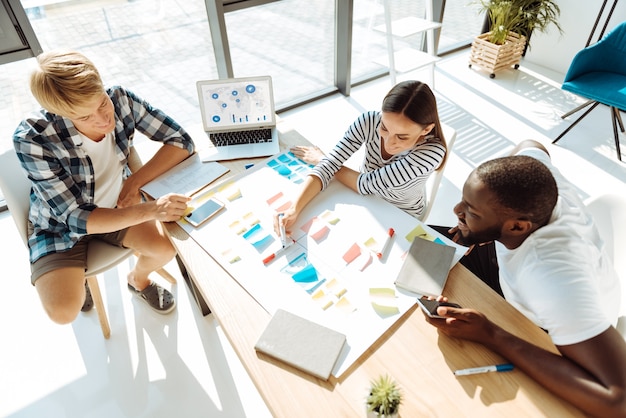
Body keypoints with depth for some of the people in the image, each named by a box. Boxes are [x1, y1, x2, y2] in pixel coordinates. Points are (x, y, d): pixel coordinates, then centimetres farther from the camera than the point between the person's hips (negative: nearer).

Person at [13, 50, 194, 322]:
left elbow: (181, 141, -18)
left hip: (113, 207, 3)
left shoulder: (121, 100, -23)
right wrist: (151, 209, -43)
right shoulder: (32, 140, -31)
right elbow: (75, 217, -30)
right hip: (61, 224, -2)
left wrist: (135, 181, -27)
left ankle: (138, 280, 16)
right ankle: (75, 281, 20)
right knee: (64, 311, -18)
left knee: (165, 248, -20)